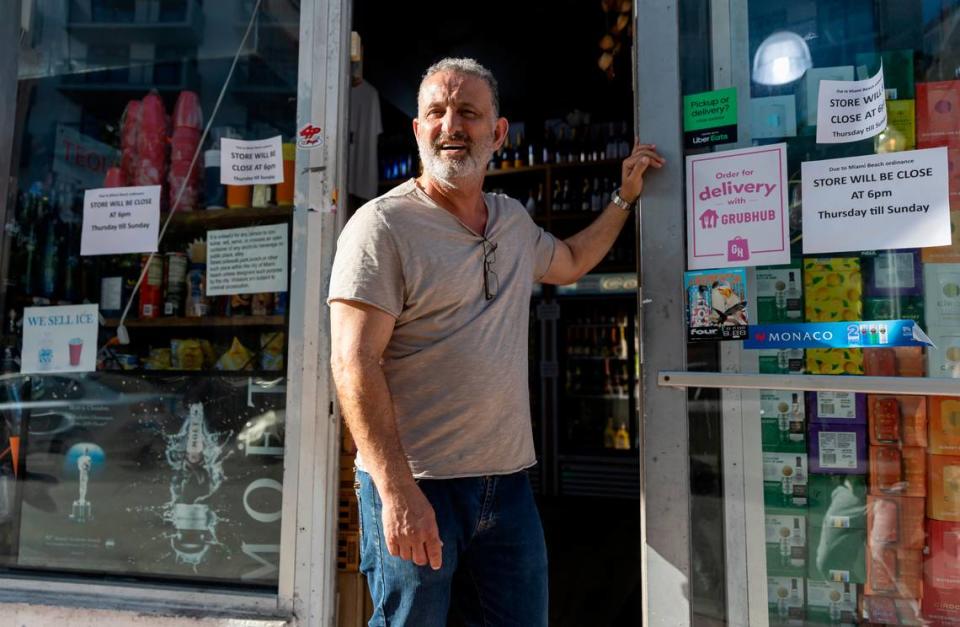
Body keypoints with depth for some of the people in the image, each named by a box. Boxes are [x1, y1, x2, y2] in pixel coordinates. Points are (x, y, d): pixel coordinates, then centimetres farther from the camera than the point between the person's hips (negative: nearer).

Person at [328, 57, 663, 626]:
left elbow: (570, 262, 32)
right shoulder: (382, 225, -11)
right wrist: (397, 490, -22)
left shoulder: (514, 220, 10)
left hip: (509, 481, 6)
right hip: (416, 485, -6)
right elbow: (354, 365, -17)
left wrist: (626, 197, 29)